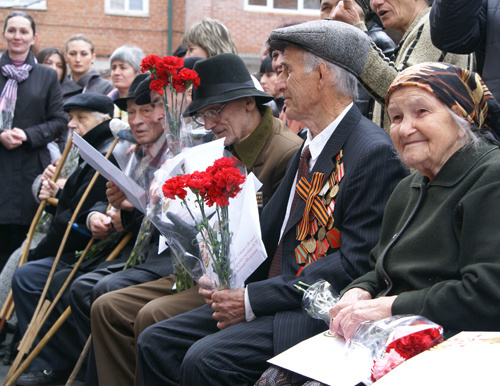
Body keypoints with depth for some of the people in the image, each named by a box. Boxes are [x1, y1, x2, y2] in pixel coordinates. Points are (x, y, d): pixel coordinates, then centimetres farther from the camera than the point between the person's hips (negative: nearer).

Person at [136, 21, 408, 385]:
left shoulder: (374, 153, -14)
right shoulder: (310, 147, 16)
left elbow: (356, 264, -20)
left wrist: (253, 300, -18)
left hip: (323, 312, -9)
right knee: (155, 342, 1)